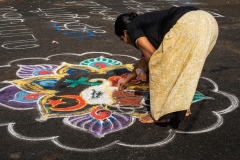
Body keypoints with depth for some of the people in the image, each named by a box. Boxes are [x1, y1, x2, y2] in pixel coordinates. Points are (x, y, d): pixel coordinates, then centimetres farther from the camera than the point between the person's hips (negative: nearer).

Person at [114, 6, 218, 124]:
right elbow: (144, 59, 50)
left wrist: (145, 72, 20)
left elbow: (150, 54, 0)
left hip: (187, 25, -9)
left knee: (161, 67, 4)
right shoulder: (147, 26, 37)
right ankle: (180, 108, 27)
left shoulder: (132, 27, 13)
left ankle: (161, 114, 11)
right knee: (181, 67, 24)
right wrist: (127, 79, 62)